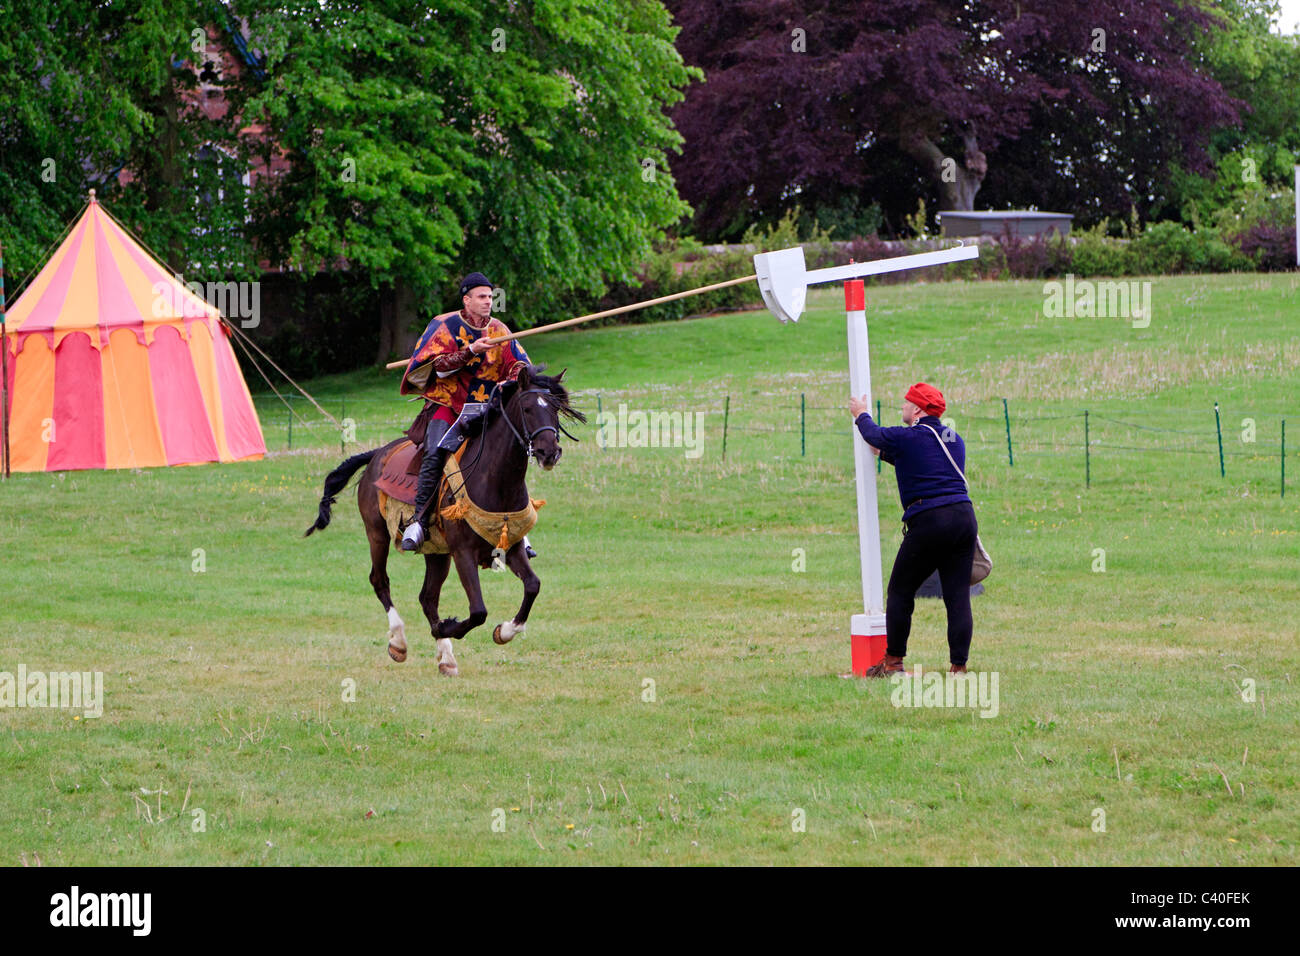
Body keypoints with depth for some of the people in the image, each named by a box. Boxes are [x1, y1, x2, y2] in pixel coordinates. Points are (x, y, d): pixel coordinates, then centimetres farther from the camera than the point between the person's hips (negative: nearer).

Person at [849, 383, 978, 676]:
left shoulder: (907, 438, -2)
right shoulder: (955, 440, 17)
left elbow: (873, 435, 18)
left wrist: (860, 415, 40)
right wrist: (886, 453, 48)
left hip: (928, 520, -6)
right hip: (964, 517, 6)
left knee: (900, 591, 7)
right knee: (958, 596, 3)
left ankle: (893, 661, 10)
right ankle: (959, 665, -2)